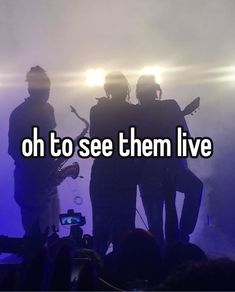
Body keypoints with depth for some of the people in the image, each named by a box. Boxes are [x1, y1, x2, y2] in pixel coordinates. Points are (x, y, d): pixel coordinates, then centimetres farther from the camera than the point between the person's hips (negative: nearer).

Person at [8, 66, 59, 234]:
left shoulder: (47, 109, 9)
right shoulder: (20, 114, -12)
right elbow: (15, 150, -12)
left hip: (46, 178, 7)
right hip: (29, 179, -7)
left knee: (50, 232, 12)